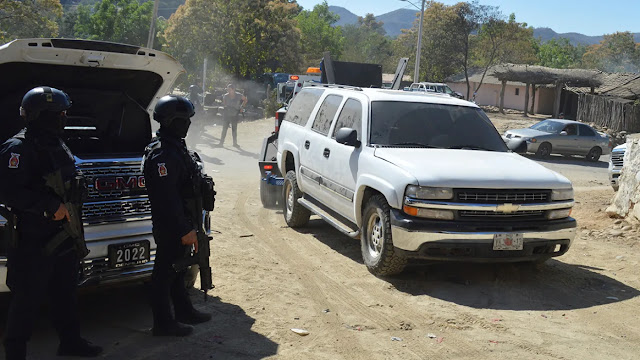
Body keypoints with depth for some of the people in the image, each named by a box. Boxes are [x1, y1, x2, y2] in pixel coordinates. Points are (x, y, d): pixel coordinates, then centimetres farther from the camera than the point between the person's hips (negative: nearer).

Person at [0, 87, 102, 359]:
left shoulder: (57, 145, 13)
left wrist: (75, 231, 19)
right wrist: (50, 206, -25)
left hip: (63, 238, 9)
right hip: (34, 242, -9)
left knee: (65, 293, 18)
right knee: (27, 299, 0)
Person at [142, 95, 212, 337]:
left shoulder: (175, 147, 11)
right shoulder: (164, 155, -22)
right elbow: (167, 198, -27)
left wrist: (189, 225, 21)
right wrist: (184, 230, -25)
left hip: (179, 223, 10)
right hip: (169, 226, -10)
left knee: (177, 269, 21)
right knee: (165, 271, 1)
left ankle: (184, 311, 35)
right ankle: (163, 323, 12)